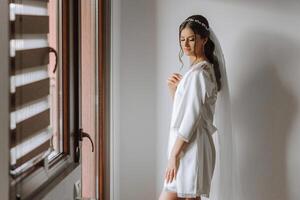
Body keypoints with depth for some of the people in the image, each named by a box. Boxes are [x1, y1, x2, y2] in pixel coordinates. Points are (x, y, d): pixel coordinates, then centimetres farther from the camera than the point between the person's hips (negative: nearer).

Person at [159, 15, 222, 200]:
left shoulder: (198, 73, -15)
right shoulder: (204, 69, 16)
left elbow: (191, 118, -19)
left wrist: (174, 154, -18)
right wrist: (174, 90, 4)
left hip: (190, 147, -10)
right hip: (191, 145, 10)